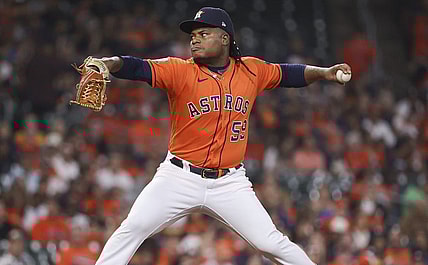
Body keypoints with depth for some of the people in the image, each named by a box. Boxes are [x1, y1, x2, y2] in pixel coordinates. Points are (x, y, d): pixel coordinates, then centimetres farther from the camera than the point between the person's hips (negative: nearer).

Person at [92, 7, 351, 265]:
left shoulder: (251, 71, 2)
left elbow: (288, 73, 18)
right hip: (180, 179, -1)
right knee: (132, 228, -14)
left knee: (271, 243, -5)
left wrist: (324, 72, 4)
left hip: (230, 183, 1)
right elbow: (139, 68, -24)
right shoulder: (180, 70, -9)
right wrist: (108, 63, -43)